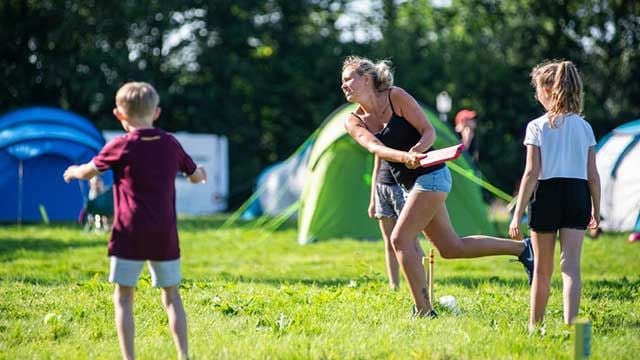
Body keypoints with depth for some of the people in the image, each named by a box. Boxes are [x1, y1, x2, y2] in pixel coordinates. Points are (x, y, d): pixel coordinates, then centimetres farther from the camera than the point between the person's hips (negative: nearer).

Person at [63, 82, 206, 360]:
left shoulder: (121, 147, -6)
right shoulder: (170, 144, 6)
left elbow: (87, 171, 9)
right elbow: (195, 176, 22)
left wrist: (72, 172, 32)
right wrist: (201, 173, 46)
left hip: (130, 233, -4)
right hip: (165, 234, 4)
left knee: (123, 298, 3)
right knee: (172, 296, 13)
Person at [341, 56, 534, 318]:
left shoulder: (396, 97, -8)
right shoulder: (354, 122, 5)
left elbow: (429, 131, -11)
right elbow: (374, 147, -14)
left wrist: (417, 150, -32)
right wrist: (404, 156, -33)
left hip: (431, 175, -7)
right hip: (410, 184, 7)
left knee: (400, 239, -15)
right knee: (451, 248, 12)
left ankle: (424, 311, -9)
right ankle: (521, 248, 26)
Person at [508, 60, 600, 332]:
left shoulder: (537, 127, -5)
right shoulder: (584, 127, 5)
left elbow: (531, 174, -10)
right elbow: (592, 174, 4)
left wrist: (518, 214, -8)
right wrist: (596, 211, 14)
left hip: (547, 196, -2)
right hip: (578, 195, 2)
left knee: (542, 269, 12)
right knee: (571, 265, -4)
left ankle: (535, 325, 26)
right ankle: (569, 324, -19)